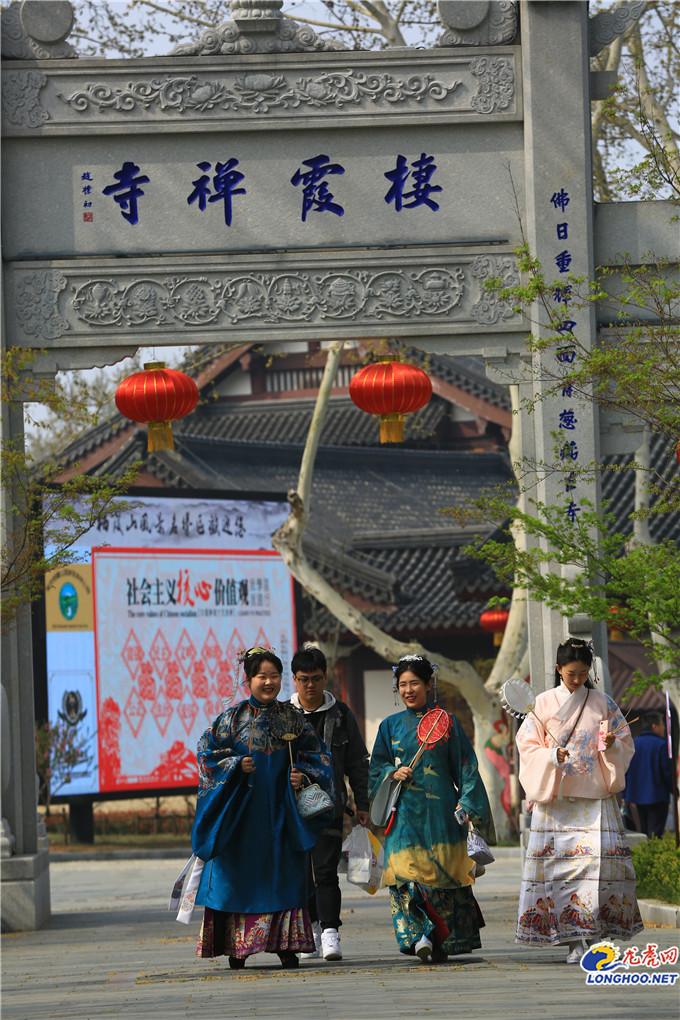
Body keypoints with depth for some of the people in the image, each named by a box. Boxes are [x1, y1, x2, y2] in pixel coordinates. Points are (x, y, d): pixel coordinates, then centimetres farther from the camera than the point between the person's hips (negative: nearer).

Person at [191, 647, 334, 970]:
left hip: (280, 807, 2)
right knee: (240, 874, -1)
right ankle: (237, 947, 4)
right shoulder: (233, 717, -1)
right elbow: (208, 751, -1)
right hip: (242, 808, -2)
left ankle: (285, 946, 5)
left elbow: (314, 754, 11)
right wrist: (236, 766, -13)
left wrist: (303, 776, -6)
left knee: (283, 873, 0)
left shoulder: (291, 717, 7)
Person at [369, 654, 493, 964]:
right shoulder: (391, 726, 12)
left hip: (439, 810, -1)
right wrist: (393, 773, -6)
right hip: (405, 811, 1)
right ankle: (420, 936, -15)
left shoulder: (446, 722, 6)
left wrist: (467, 806, -5)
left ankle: (445, 941, 4)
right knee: (407, 872, -12)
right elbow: (376, 768, 15)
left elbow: (465, 767, 4)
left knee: (444, 873, -3)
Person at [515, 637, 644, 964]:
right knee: (559, 862, -7)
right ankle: (574, 940, -4)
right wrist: (552, 756, -16)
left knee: (601, 859, -14)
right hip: (555, 797, 0)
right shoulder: (544, 704, 6)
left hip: (595, 797, 0)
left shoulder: (602, 703, 9)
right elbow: (527, 746, 3)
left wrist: (612, 746, -11)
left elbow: (626, 743, 12)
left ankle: (593, 930, -11)